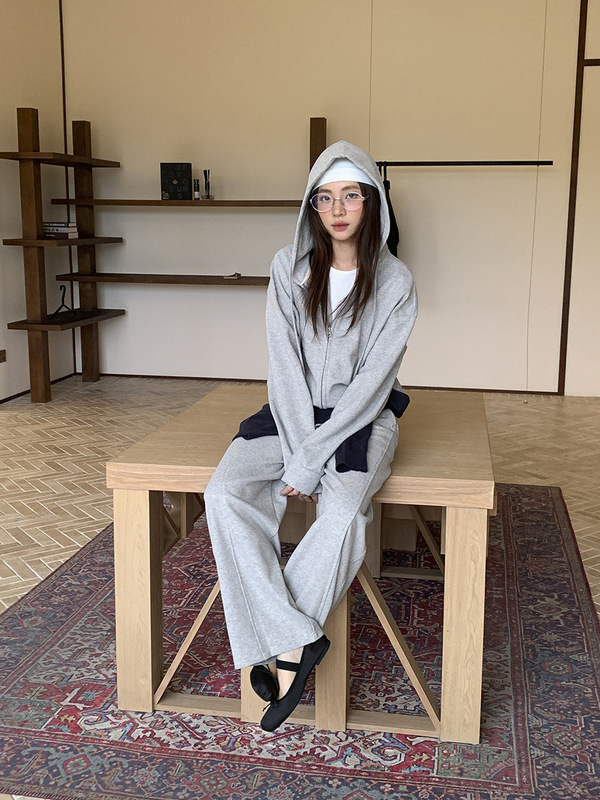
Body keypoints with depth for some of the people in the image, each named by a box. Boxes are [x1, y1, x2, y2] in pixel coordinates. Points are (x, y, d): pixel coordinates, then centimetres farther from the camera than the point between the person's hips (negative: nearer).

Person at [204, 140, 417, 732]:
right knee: (225, 493, -24)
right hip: (294, 411, 3)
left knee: (343, 515, -32)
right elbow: (285, 364, -6)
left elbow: (371, 381, -13)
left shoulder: (395, 283, -7)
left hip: (362, 416, -2)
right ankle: (297, 641, -22)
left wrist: (308, 461, -19)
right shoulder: (290, 267, 0)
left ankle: (277, 646, -14)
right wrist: (300, 450, -17)